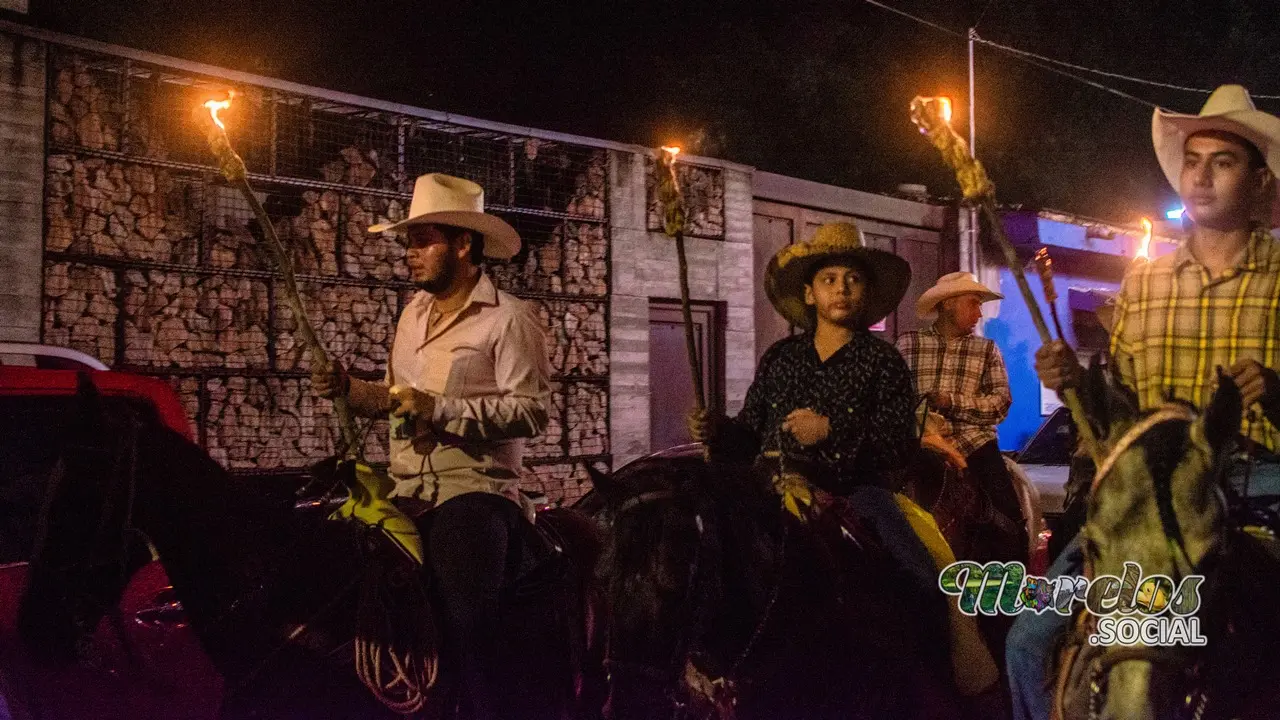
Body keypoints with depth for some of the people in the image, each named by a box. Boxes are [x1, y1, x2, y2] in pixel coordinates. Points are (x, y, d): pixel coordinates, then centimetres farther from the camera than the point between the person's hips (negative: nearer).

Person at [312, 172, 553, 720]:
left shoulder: (508, 319, -8)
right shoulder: (414, 313, 15)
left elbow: (530, 411, -17)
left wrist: (440, 409, -22)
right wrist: (349, 389, 4)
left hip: (473, 492, -7)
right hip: (407, 494, 8)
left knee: (468, 626, -14)